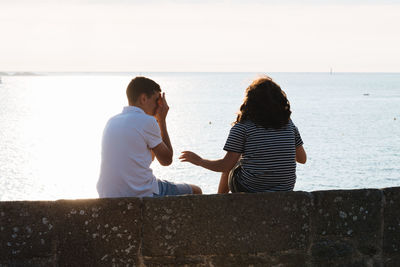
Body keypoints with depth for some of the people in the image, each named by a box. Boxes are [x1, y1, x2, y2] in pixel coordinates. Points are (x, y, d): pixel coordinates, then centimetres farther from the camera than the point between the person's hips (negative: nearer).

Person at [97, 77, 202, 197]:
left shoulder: (112, 121, 12)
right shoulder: (147, 121, -11)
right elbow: (166, 160, 2)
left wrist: (157, 120, 20)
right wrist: (162, 120, 6)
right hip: (141, 195, -8)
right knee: (195, 192, 12)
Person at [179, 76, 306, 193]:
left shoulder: (243, 126, -9)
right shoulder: (288, 123, 2)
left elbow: (226, 165, -10)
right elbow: (302, 159, 8)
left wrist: (200, 161, 6)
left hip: (250, 191, -4)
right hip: (285, 192, 4)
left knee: (230, 169, 28)